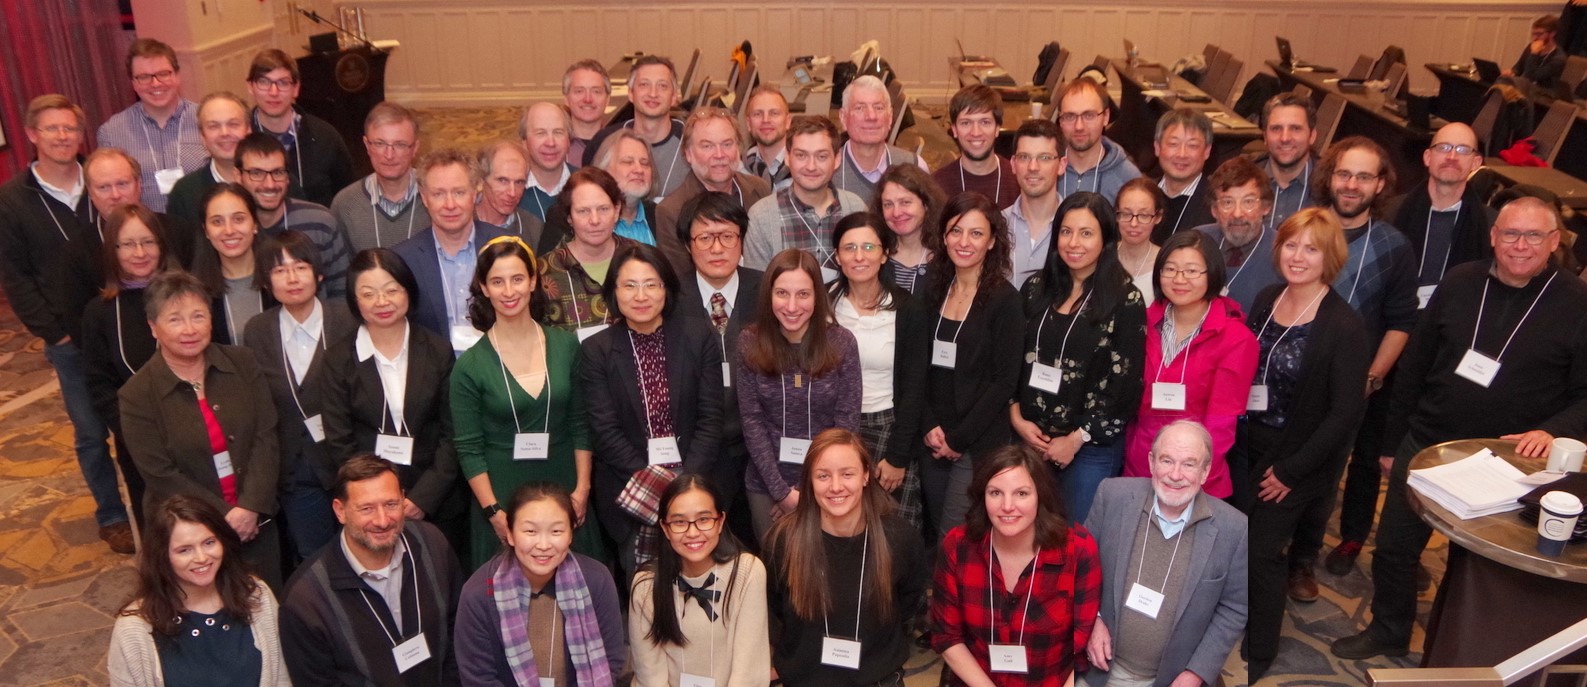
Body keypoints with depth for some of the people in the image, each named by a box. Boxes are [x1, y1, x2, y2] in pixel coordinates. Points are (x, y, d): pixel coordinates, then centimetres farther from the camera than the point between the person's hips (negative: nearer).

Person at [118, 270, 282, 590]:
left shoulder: (241, 363, -3)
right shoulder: (137, 394, -10)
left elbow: (265, 438, -6)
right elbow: (161, 475, -11)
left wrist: (250, 507, -16)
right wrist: (224, 517, -15)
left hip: (256, 520, 2)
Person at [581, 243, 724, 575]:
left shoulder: (699, 338, 1)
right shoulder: (595, 351, -1)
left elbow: (710, 418, -2)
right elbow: (605, 431, -5)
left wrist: (687, 481, -13)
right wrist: (652, 482, -15)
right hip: (629, 494, -1)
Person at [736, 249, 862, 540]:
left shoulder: (841, 342, -11)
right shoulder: (750, 342, -9)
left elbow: (847, 421, -8)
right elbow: (751, 420, -8)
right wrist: (782, 490, -13)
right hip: (767, 483, 1)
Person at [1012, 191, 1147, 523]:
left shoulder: (1126, 300, -6)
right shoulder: (1036, 288, 6)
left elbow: (1125, 383, -9)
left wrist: (1076, 439, -10)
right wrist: (1016, 418, -6)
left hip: (1092, 448, -3)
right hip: (1028, 440, 4)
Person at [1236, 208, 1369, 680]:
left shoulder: (1344, 326, -18)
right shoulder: (1267, 300, 0)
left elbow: (1346, 411, -16)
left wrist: (1291, 471, -14)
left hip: (1295, 460, -5)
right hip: (1245, 448, 5)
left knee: (1261, 550, 3)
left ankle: (1259, 653, 25)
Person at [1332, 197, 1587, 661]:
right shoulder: (1460, 284, -1)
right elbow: (1414, 366, 4)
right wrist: (1392, 442, 7)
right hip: (1424, 447, 3)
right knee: (1394, 548, 13)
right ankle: (1388, 633, 35)